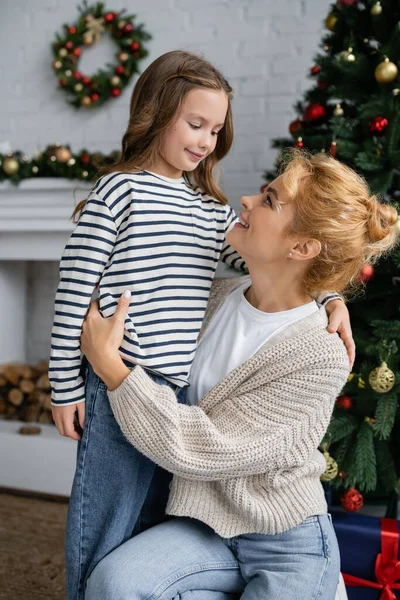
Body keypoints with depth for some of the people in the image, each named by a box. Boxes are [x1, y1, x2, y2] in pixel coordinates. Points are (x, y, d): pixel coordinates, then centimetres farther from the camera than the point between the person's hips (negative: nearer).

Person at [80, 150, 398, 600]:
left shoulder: (320, 356, -20)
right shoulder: (219, 297, -2)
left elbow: (202, 450, -22)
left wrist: (107, 361, -19)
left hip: (287, 548, -4)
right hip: (205, 526, 4)